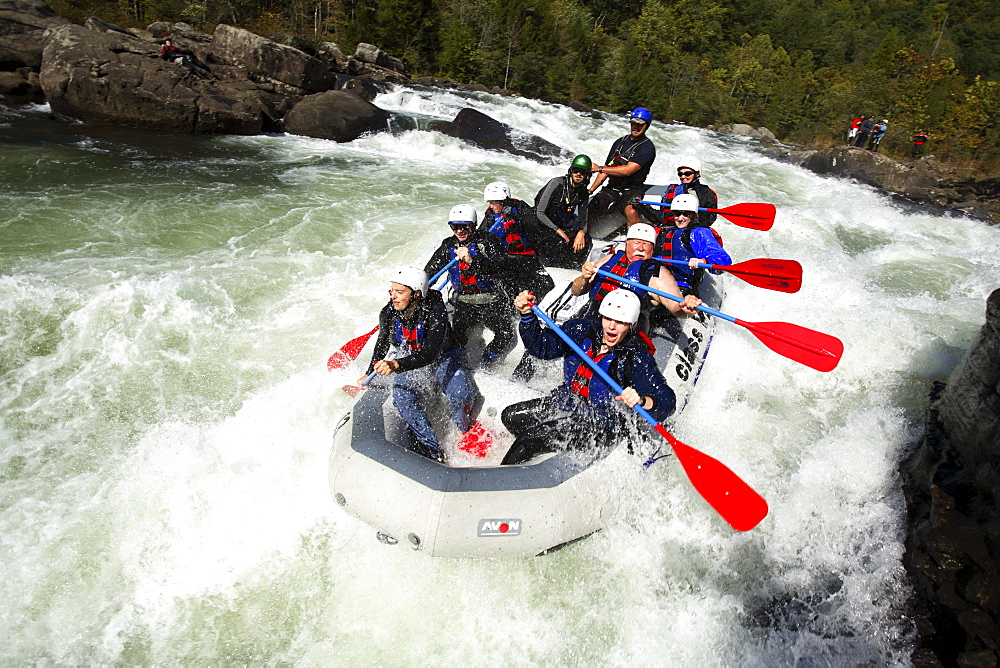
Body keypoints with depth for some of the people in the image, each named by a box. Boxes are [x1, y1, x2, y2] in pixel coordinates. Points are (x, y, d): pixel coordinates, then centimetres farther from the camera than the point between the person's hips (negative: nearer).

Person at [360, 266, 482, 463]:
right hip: (408, 362, 3)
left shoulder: (435, 311, -29)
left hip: (442, 359, -3)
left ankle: (467, 433, 3)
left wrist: (396, 365, -53)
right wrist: (370, 374, 1)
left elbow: (430, 354, -40)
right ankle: (432, 451, -18)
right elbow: (382, 344, 6)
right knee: (402, 397, -26)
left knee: (462, 394, -29)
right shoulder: (388, 313, -14)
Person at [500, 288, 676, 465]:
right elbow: (541, 346, 4)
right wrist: (527, 315, -10)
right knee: (511, 416, -1)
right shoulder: (583, 330, -5)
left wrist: (642, 401, -44)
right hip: (566, 403, 7)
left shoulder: (638, 358, -17)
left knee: (531, 437, -20)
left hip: (601, 426, -6)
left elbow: (666, 401, -22)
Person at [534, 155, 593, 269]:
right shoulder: (557, 183, -18)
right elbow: (540, 213, -20)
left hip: (563, 225, 5)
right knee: (559, 242, -31)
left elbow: (583, 219, 4)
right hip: (545, 225, -5)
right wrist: (558, 230, -28)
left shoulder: (583, 193, 0)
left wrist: (581, 232, -22)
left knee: (585, 240, -18)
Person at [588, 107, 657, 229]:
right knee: (588, 214, -13)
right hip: (611, 188, 5)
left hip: (632, 190, -5)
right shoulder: (620, 142, 16)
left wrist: (599, 168, -16)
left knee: (631, 212, -37)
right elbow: (606, 171, 18)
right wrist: (590, 191, 9)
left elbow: (628, 170, -17)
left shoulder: (647, 147, -5)